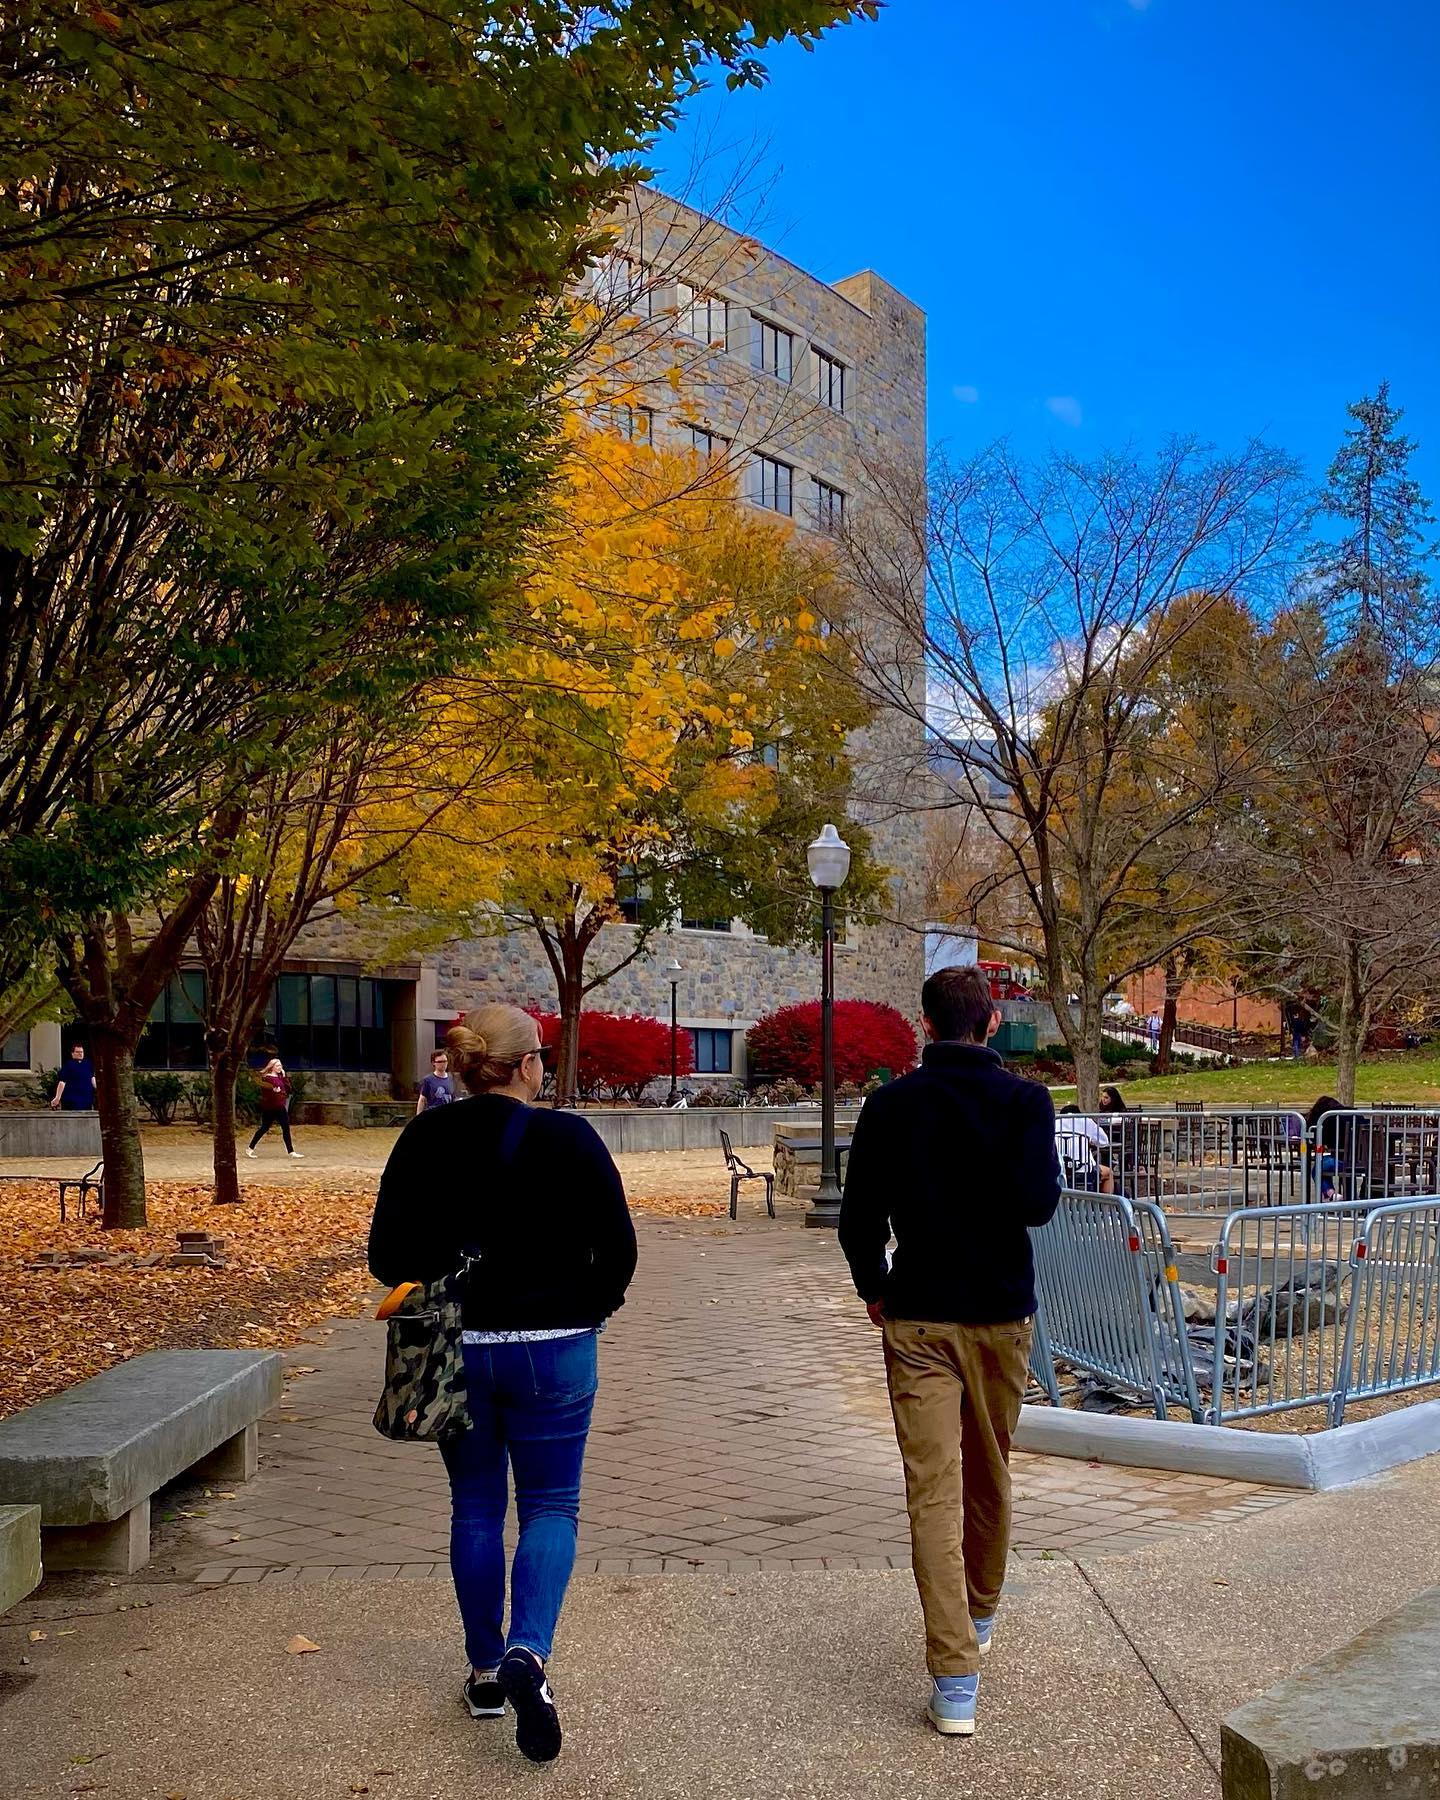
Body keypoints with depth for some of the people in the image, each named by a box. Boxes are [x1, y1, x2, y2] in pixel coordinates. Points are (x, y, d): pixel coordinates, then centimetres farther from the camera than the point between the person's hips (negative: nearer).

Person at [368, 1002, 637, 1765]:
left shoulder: (424, 1140, -4)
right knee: (550, 1505, 10)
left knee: (475, 1507, 16)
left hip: (455, 1351, 3)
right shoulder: (569, 1139, -10)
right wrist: (585, 1312, 7)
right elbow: (617, 1249, -9)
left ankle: (486, 1671, 25)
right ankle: (527, 1652, -10)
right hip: (552, 1351, -2)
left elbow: (387, 1253, -3)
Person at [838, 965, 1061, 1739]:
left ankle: (954, 1680, -9)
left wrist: (873, 1289, 14)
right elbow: (1036, 1203, -18)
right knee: (989, 1477, 20)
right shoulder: (1024, 1100, -6)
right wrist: (1047, 1176, 4)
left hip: (917, 1318, -1)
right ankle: (979, 1615, 41)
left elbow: (857, 1218, -2)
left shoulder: (889, 1104, -2)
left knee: (933, 1489, -3)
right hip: (1002, 1313, 1)